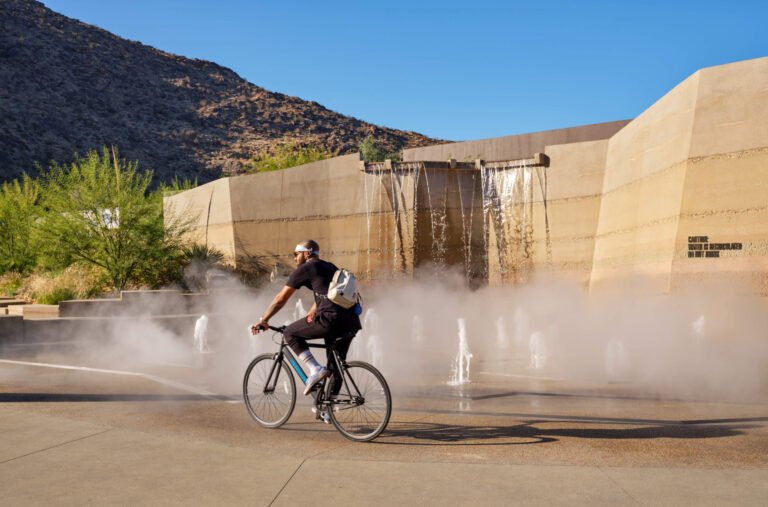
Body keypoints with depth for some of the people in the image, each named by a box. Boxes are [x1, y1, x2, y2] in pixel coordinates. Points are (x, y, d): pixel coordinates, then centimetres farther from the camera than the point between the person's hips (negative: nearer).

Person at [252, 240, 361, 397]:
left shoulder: (304, 269, 6)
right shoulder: (330, 267, 28)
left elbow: (280, 299, 10)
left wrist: (263, 321, 20)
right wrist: (308, 318, 46)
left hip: (331, 319, -8)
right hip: (352, 322, 8)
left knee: (290, 334, 9)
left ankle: (315, 369, -3)